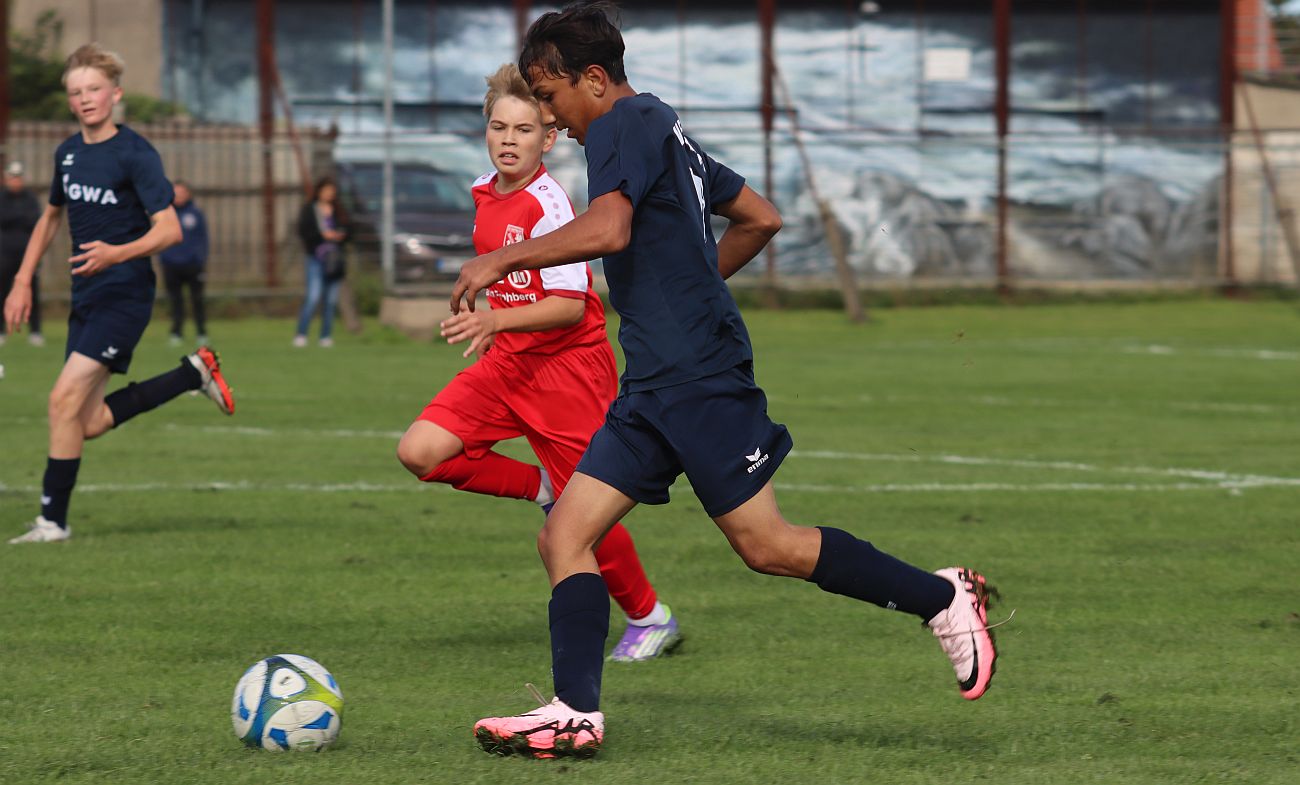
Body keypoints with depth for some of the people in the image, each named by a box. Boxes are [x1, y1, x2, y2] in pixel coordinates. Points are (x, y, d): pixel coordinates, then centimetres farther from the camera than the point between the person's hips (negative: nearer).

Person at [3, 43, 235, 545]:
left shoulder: (135, 155, -12)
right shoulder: (68, 153, 10)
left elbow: (169, 229, -17)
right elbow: (51, 216, 25)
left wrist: (117, 254, -32)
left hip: (125, 293, -8)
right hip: (86, 297, 8)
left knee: (65, 398, -17)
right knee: (89, 423, 5)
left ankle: (52, 519, -9)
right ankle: (194, 374, 20)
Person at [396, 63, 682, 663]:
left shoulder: (548, 206, -19)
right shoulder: (486, 196, 5)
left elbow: (570, 304, -25)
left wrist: (495, 321, -35)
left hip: (569, 366, -7)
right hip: (508, 363, 8)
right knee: (420, 451, -10)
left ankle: (649, 619, 21)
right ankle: (544, 490, 8)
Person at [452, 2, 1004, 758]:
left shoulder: (625, 124, -8)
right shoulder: (667, 131, 21)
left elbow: (607, 229, -26)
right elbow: (761, 218, 28)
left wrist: (502, 259, -18)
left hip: (699, 377, -10)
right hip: (655, 385, 10)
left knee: (766, 545, -8)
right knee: (566, 536, 0)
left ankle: (945, 597, 4)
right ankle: (576, 712, -6)